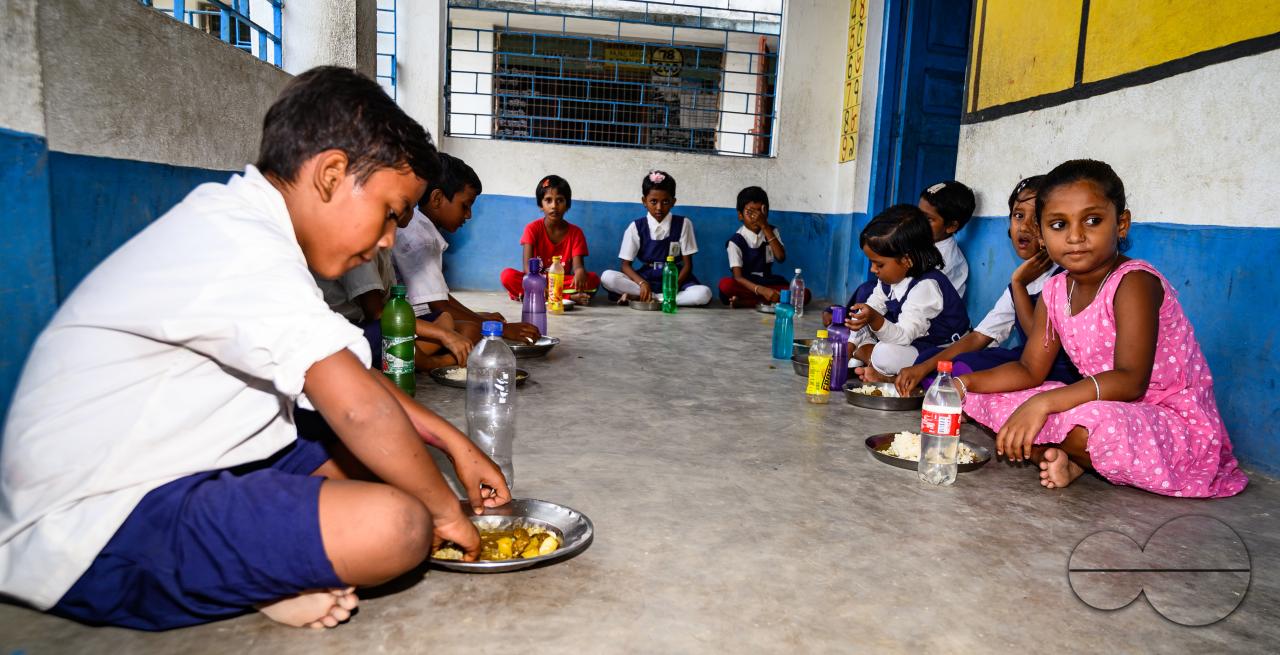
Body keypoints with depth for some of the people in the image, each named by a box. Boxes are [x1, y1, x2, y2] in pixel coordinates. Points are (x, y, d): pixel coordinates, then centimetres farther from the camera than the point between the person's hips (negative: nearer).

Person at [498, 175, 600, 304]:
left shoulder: (576, 232, -2)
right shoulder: (532, 229, -5)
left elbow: (578, 265, -12)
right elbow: (527, 266, -16)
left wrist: (580, 272, -40)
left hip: (563, 283, 1)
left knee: (593, 279, -26)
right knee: (508, 275, -30)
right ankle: (570, 297, -31)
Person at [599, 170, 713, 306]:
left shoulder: (683, 224, 0)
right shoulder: (636, 227, 0)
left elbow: (687, 264, 0)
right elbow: (626, 265, -2)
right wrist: (642, 284, -22)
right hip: (645, 280, -1)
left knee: (704, 294, -33)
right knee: (607, 277, -24)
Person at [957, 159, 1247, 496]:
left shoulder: (1135, 282, -21)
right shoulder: (1056, 291, 1)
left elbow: (1130, 380, -31)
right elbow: (1030, 370, 5)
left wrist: (1044, 402, -41)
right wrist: (966, 383, -11)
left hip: (1177, 427, -7)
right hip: (1110, 410, 7)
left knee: (1091, 422, -40)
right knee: (988, 398, -1)